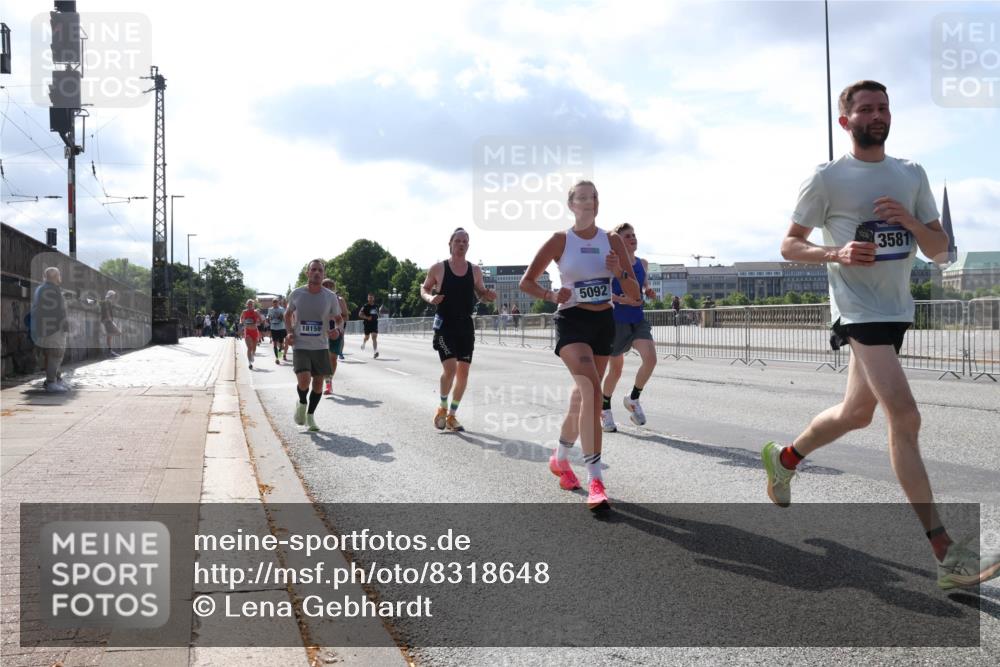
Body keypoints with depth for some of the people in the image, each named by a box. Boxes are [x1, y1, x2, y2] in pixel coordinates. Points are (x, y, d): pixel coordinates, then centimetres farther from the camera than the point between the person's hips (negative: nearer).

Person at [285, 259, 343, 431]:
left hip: (321, 347, 2)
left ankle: (311, 415, 28)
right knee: (304, 380, -19)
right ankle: (301, 403, 14)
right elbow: (288, 314, 14)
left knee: (318, 382, 7)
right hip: (300, 346, -2)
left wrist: (338, 330, -13)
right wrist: (289, 332, -2)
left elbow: (339, 318, 10)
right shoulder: (296, 294, -3)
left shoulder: (330, 297, -3)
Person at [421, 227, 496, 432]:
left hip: (466, 325, 4)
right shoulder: (438, 268, -2)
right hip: (445, 324, -4)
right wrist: (429, 298, -13)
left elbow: (481, 294, 17)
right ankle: (443, 407, 11)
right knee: (450, 368, -16)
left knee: (463, 371, 3)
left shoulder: (475, 270, 5)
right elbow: (424, 288, 9)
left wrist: (488, 296, -7)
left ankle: (451, 415, 18)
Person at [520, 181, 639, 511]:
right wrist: (552, 295, -17)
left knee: (583, 396, 13)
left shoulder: (613, 241, 4)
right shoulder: (560, 241, -4)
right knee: (592, 389, -25)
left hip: (604, 322, 5)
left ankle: (560, 459, 37)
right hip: (572, 321, -4)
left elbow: (634, 293, 5)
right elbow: (526, 282, 1)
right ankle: (595, 481, -26)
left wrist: (620, 273, -16)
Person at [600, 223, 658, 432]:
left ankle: (633, 399, 5)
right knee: (616, 370, 7)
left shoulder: (642, 264, 8)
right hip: (617, 322, -4)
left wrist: (649, 292, 1)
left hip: (638, 321, 4)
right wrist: (620, 299, -23)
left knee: (650, 358, -19)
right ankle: (605, 408, 32)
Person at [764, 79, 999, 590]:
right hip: (858, 312, -7)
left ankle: (783, 459, 43)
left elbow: (940, 250, 9)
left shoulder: (911, 175, 9)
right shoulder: (827, 178, -6)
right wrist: (838, 253, -21)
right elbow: (789, 245, -3)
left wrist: (910, 221, -12)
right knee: (905, 417, -17)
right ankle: (946, 556, -15)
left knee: (856, 413, 17)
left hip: (897, 310, 7)